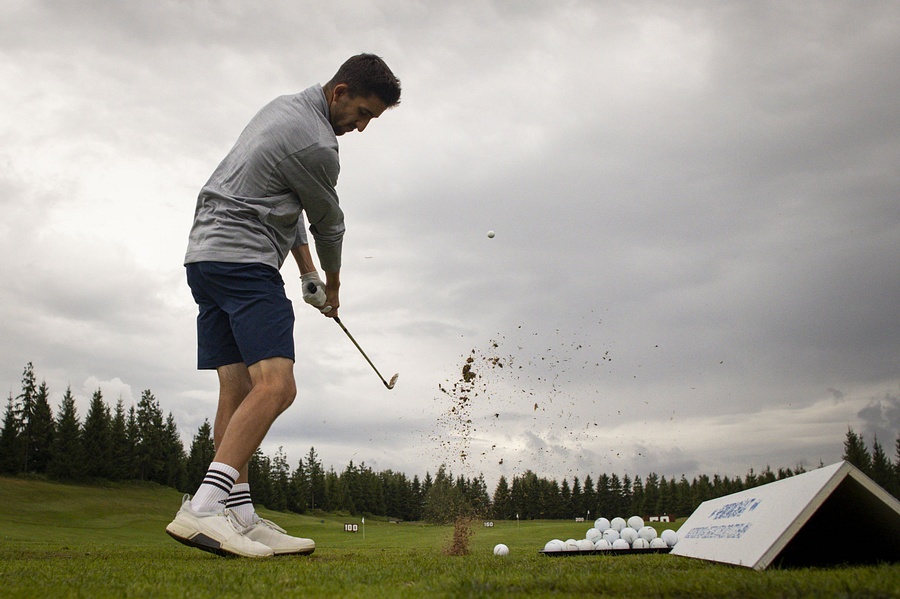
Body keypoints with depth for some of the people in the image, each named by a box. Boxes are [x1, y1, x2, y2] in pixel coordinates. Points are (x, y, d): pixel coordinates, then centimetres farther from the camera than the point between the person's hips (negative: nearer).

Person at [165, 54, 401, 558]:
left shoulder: (285, 107, 20)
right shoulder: (314, 144, -12)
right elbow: (328, 223, 2)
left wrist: (308, 269, 22)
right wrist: (332, 286, 19)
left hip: (206, 258, 11)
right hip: (243, 261, -11)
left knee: (238, 389, 4)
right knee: (275, 385, -21)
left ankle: (239, 517, 3)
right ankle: (202, 509, -29)